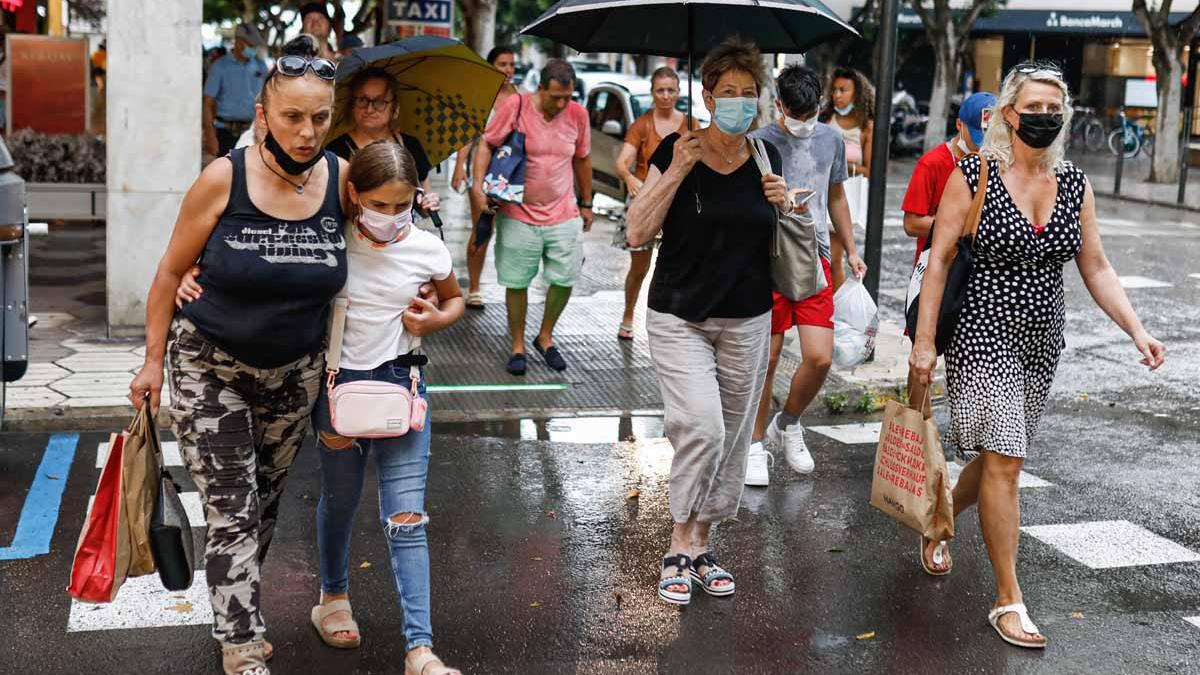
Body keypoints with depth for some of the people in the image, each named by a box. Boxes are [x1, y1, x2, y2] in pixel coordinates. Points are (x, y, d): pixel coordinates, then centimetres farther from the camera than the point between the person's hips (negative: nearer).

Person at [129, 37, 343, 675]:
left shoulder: (344, 178, -10)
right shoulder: (223, 179, -17)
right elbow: (172, 269, -5)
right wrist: (154, 358, -3)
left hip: (293, 374, 3)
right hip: (209, 368, -3)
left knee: (265, 502, 17)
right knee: (232, 513, -5)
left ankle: (236, 615, 37)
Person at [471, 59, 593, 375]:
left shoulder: (577, 114, 0)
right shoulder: (515, 106, -10)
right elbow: (486, 145, -4)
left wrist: (586, 203, 18)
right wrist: (478, 186, -16)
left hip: (564, 216, 3)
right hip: (518, 215, -3)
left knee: (565, 279, 3)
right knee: (516, 283, 3)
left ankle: (545, 337, 26)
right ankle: (518, 347, 19)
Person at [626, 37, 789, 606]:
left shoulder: (767, 158, 4)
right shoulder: (675, 152, -7)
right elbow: (638, 233, -11)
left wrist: (781, 206, -6)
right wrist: (677, 172, -19)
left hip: (747, 321, 4)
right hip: (679, 318, -4)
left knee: (731, 441, 8)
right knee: (701, 427, -19)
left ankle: (699, 545, 24)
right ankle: (679, 548, -2)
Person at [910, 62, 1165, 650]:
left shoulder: (1074, 185, 6)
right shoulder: (973, 174, -8)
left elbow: (1096, 269, 9)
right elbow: (939, 259, -8)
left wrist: (1138, 331, -2)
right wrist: (924, 341, -12)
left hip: (1041, 343, 6)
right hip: (984, 336, -6)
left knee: (995, 455, 15)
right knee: (1004, 460, -9)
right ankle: (1008, 599, 0)